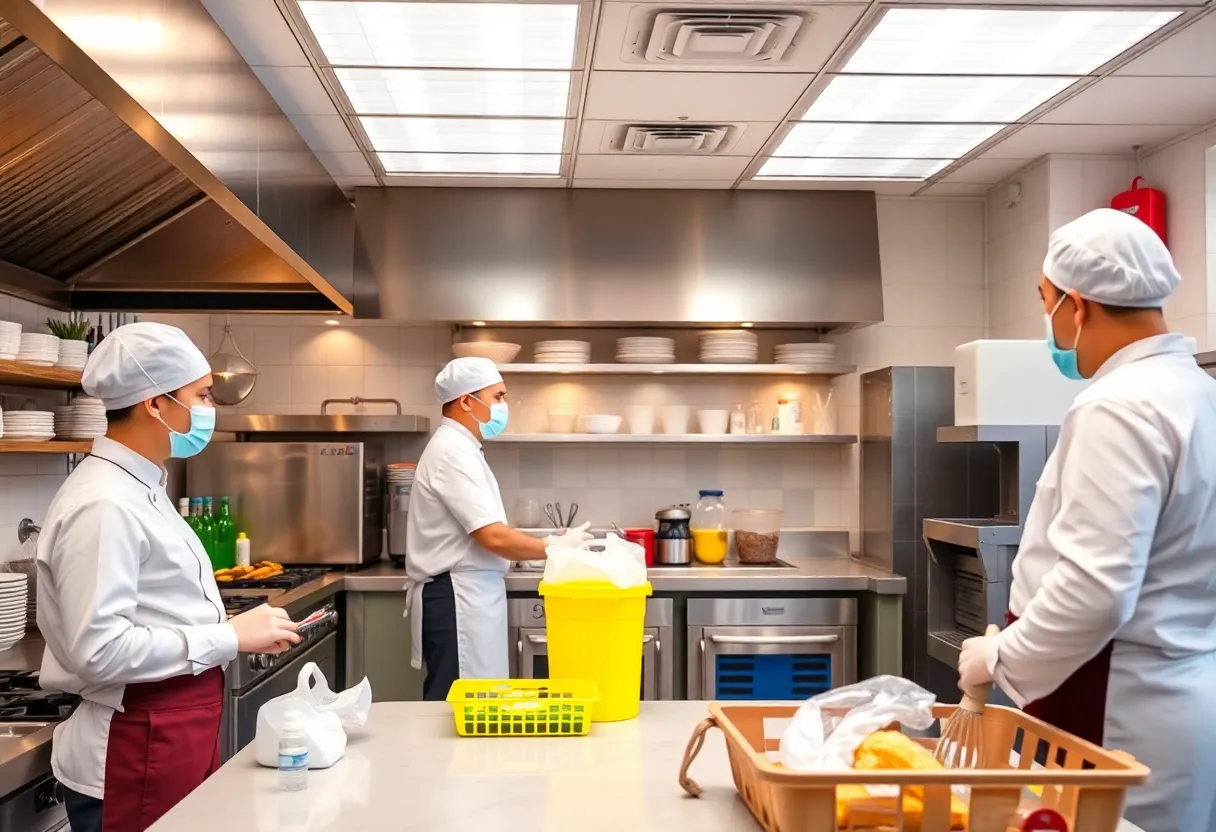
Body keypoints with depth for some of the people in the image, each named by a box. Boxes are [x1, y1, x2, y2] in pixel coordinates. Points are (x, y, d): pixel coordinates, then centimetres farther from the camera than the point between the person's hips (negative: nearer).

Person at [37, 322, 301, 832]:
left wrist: (242, 631, 4)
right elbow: (101, 649, -27)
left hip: (179, 735, 9)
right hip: (138, 752, -9)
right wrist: (230, 637, -20)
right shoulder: (102, 504, -21)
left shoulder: (138, 489, 11)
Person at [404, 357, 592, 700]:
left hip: (467, 595, 10)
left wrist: (548, 542, 9)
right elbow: (493, 537, -23)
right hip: (456, 598, -10)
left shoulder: (458, 448, 16)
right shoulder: (453, 452, -17)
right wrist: (557, 547, -11)